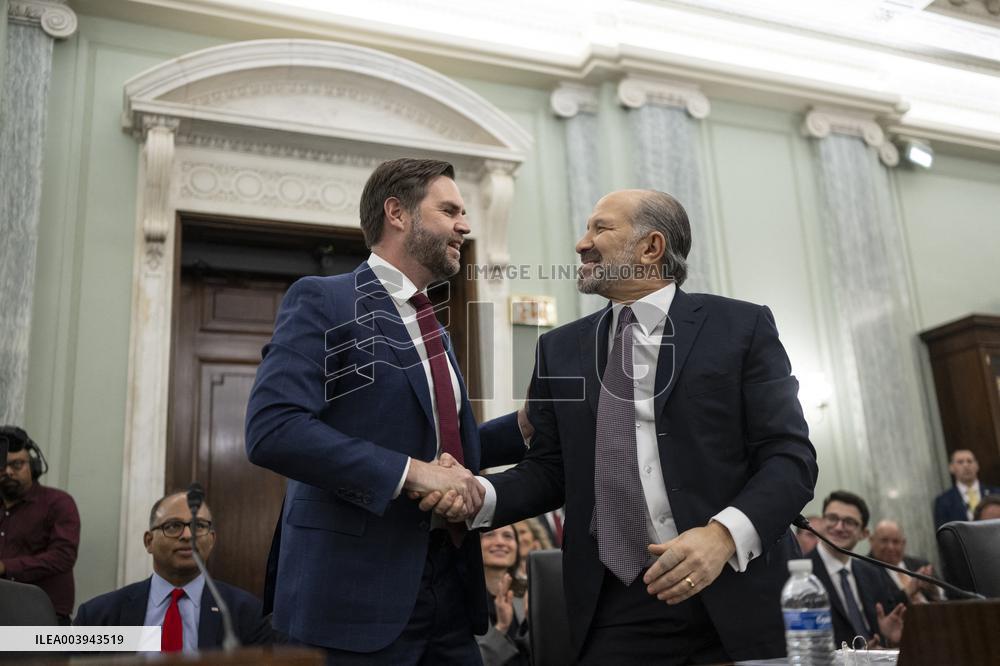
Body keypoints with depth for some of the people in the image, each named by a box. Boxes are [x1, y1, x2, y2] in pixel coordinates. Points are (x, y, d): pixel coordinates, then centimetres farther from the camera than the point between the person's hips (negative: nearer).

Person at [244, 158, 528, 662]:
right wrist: (410, 472, -24)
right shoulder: (323, 300, -8)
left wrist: (527, 425, 5)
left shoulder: (431, 327, 17)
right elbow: (272, 428, -21)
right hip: (356, 590, -7)